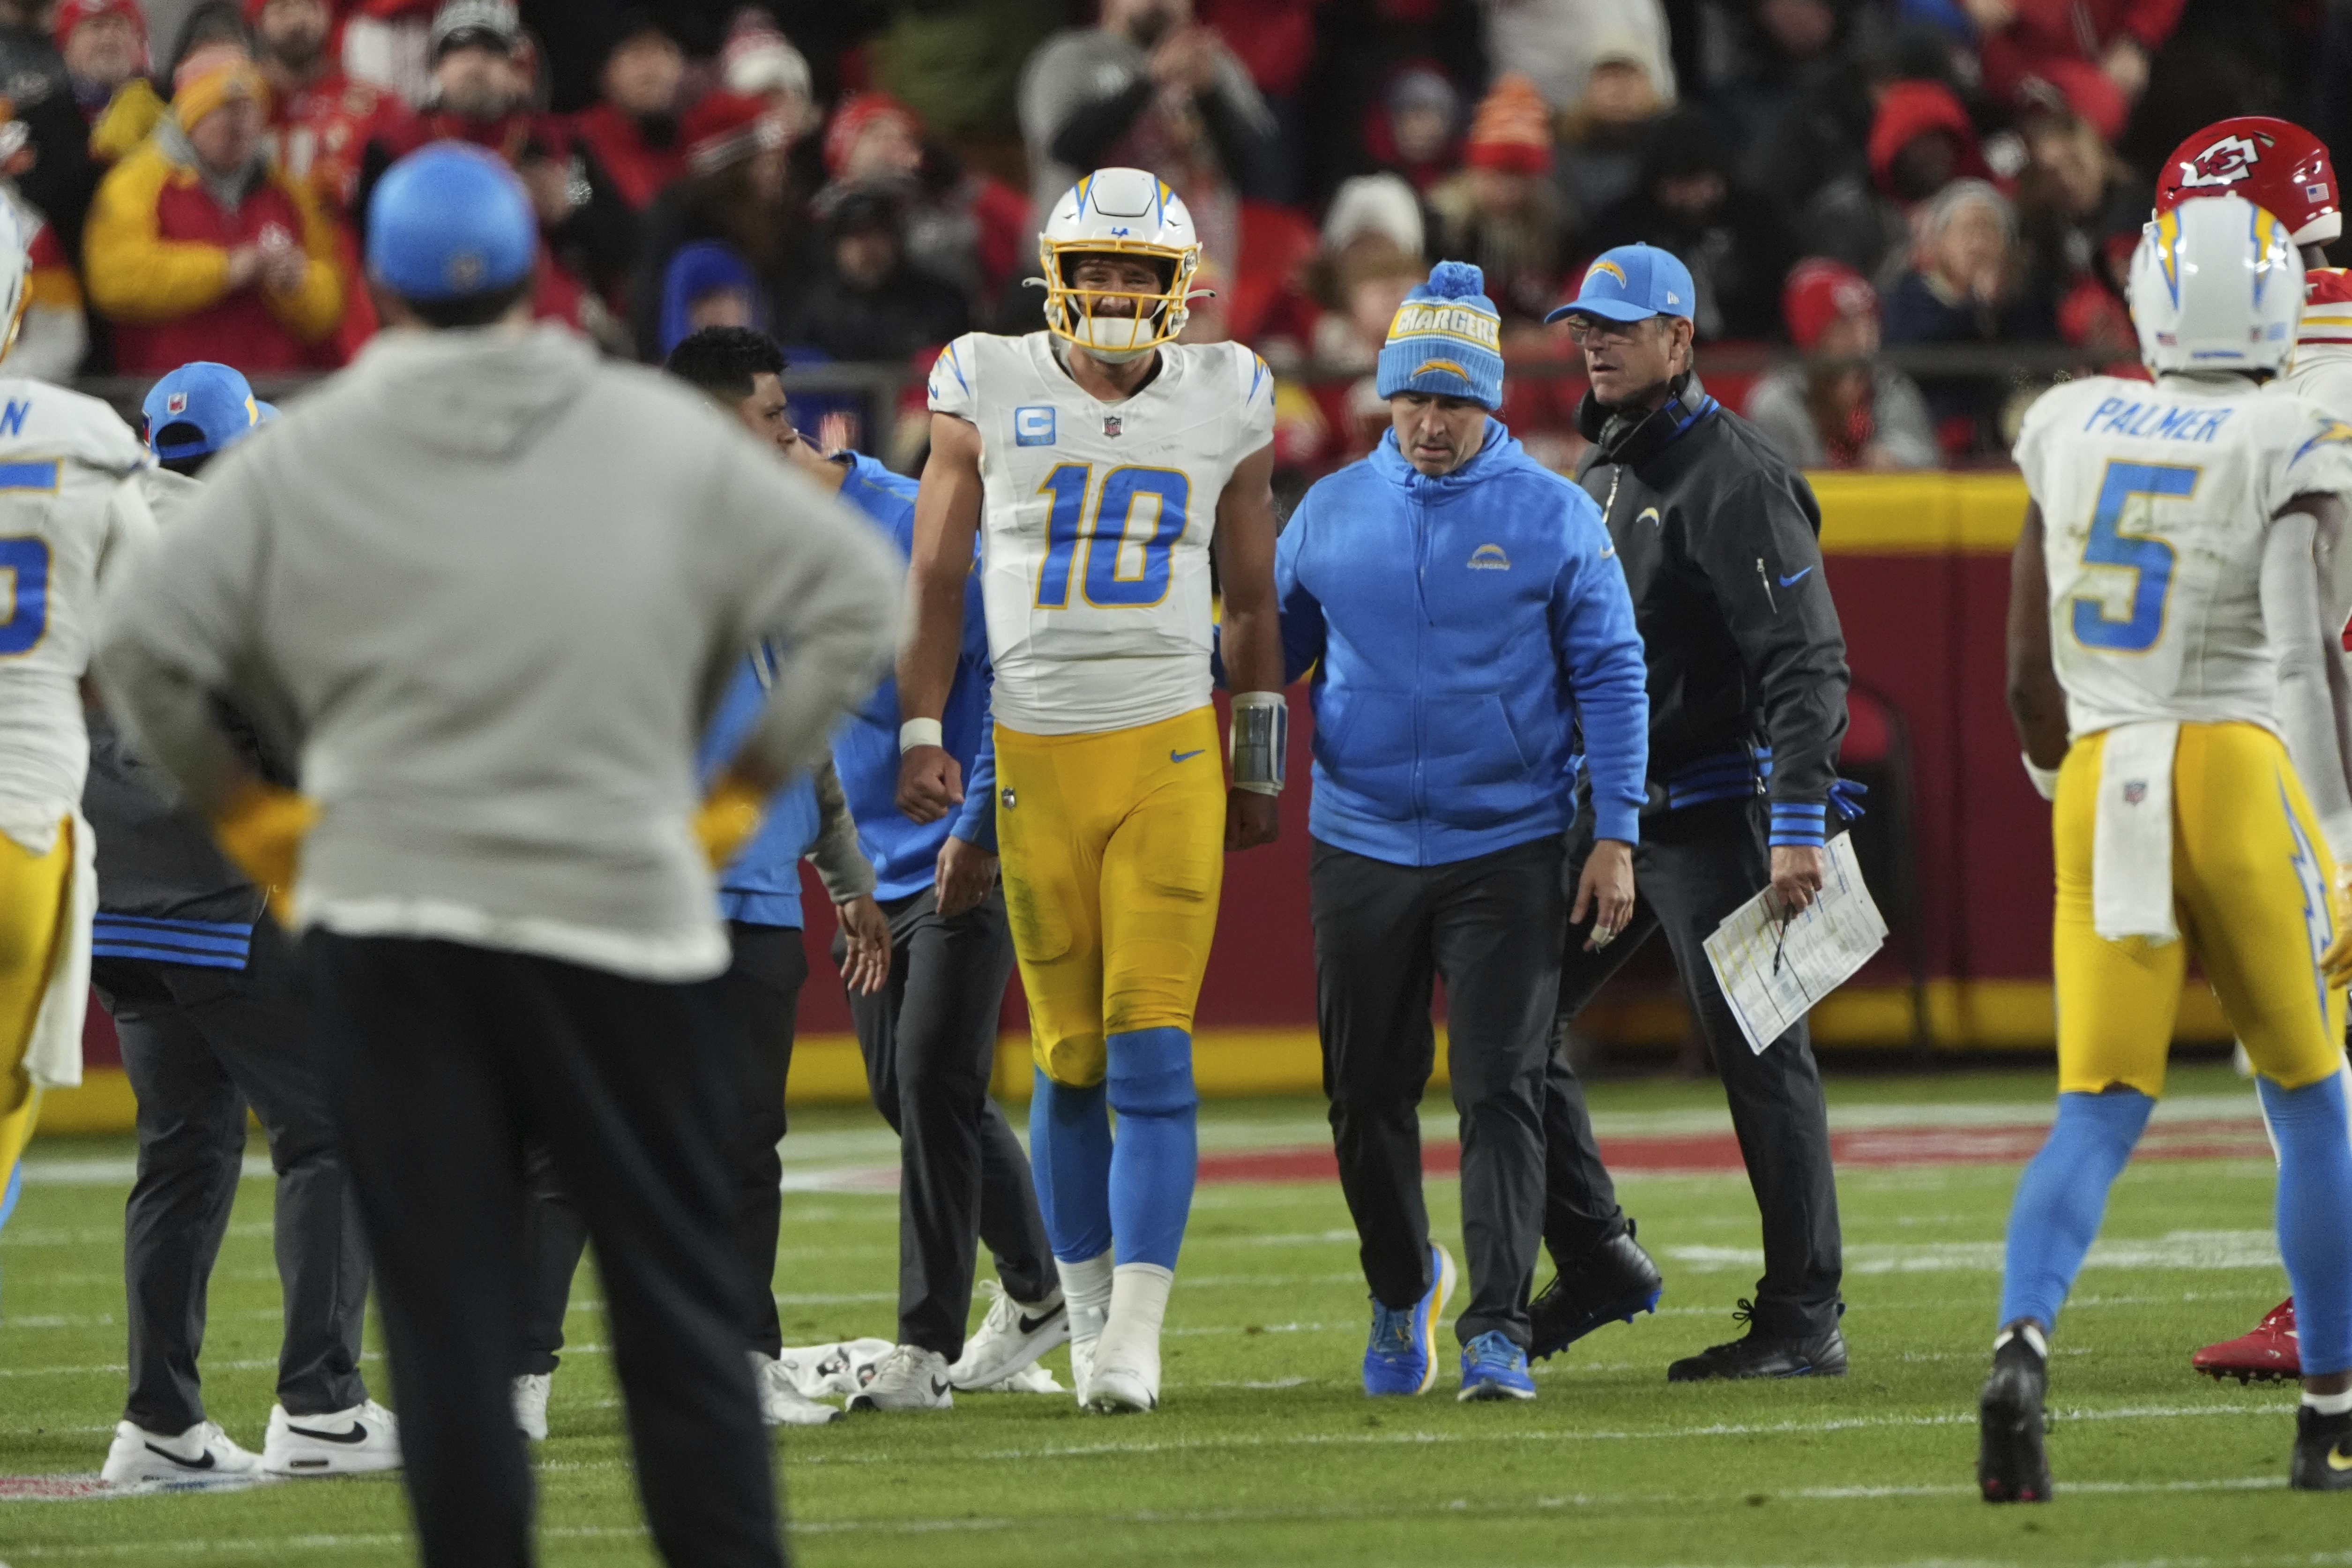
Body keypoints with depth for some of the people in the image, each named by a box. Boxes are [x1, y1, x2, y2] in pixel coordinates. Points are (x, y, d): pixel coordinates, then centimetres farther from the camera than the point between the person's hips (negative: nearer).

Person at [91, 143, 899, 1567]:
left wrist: (239, 808, 11)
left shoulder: (299, 459, 1)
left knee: (449, 1324, 3)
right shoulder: (665, 439, 2)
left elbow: (145, 646, -2)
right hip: (622, 911, 0)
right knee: (681, 1304, 7)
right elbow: (855, 596, 2)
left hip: (383, 923, 0)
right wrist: (748, 789, 9)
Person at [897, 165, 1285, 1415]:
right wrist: (922, 736, -1)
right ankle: (1086, 1310, 14)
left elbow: (1253, 598, 14)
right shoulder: (991, 394, 3)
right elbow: (936, 579, 7)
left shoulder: (1224, 403, 7)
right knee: (1072, 1056, 3)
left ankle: (1137, 1328, -12)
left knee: (1152, 1049, -9)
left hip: (1170, 750, 0)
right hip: (1037, 752, 0)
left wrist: (1260, 764, 13)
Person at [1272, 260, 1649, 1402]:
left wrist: (1616, 835, -6)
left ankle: (1498, 1328, -8)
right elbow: (1271, 654, 14)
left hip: (1507, 850, -3)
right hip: (1361, 847, 3)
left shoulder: (1552, 516, -3)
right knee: (1368, 1097, 9)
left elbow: (1609, 677, -1)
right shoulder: (1330, 515, 5)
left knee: (1501, 1094, -8)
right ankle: (1401, 1291, 31)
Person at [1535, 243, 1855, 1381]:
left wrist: (1798, 825, -26)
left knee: (1758, 1055, -5)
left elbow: (1805, 664, -19)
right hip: (1607, 808, 9)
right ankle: (1597, 1262, 15)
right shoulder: (1601, 476, 14)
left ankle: (1804, 1319, 0)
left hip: (1712, 811, -9)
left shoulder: (1732, 478, -13)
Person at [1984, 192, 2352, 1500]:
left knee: (2099, 1114, 2)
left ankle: (2024, 1345, -25)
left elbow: (2031, 677, 14)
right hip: (2240, 768, -3)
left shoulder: (2071, 430, 9)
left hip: (2103, 779, 3)